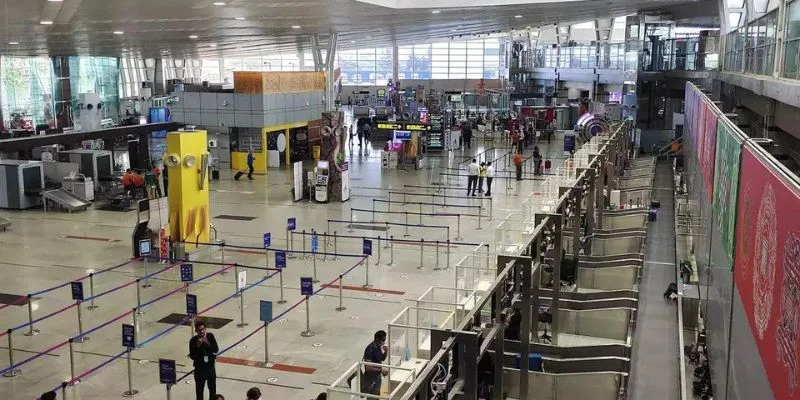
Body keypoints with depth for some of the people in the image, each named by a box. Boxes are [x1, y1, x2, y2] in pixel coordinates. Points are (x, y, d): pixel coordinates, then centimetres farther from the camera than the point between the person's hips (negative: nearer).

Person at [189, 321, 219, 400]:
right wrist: (198, 345, -29)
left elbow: (216, 349, -12)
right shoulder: (193, 340, -15)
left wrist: (208, 343, -26)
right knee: (199, 389, 6)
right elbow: (192, 356, -18)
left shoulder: (210, 336, -8)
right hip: (199, 368, -3)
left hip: (210, 367, 3)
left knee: (212, 388, 20)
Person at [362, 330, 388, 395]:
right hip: (371, 379, -9)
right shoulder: (370, 349, -27)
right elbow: (368, 368, -29)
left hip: (377, 377, 9)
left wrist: (386, 352, -5)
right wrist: (381, 370, -27)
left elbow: (382, 359, 15)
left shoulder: (378, 346, 0)